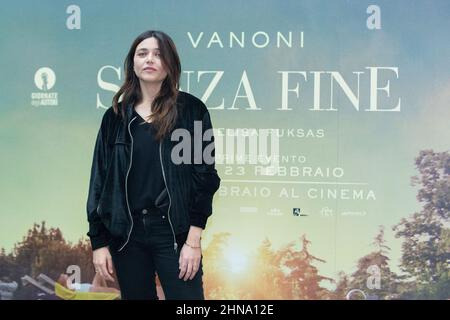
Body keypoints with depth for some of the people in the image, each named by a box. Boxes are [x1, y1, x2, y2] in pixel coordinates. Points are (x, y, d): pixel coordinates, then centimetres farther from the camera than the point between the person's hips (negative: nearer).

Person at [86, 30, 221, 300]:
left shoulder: (191, 110, -2)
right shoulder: (116, 116, 7)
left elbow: (205, 175, -5)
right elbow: (100, 179, 8)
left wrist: (193, 240, -11)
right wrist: (98, 241, 3)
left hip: (173, 231, -3)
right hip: (126, 233, 3)